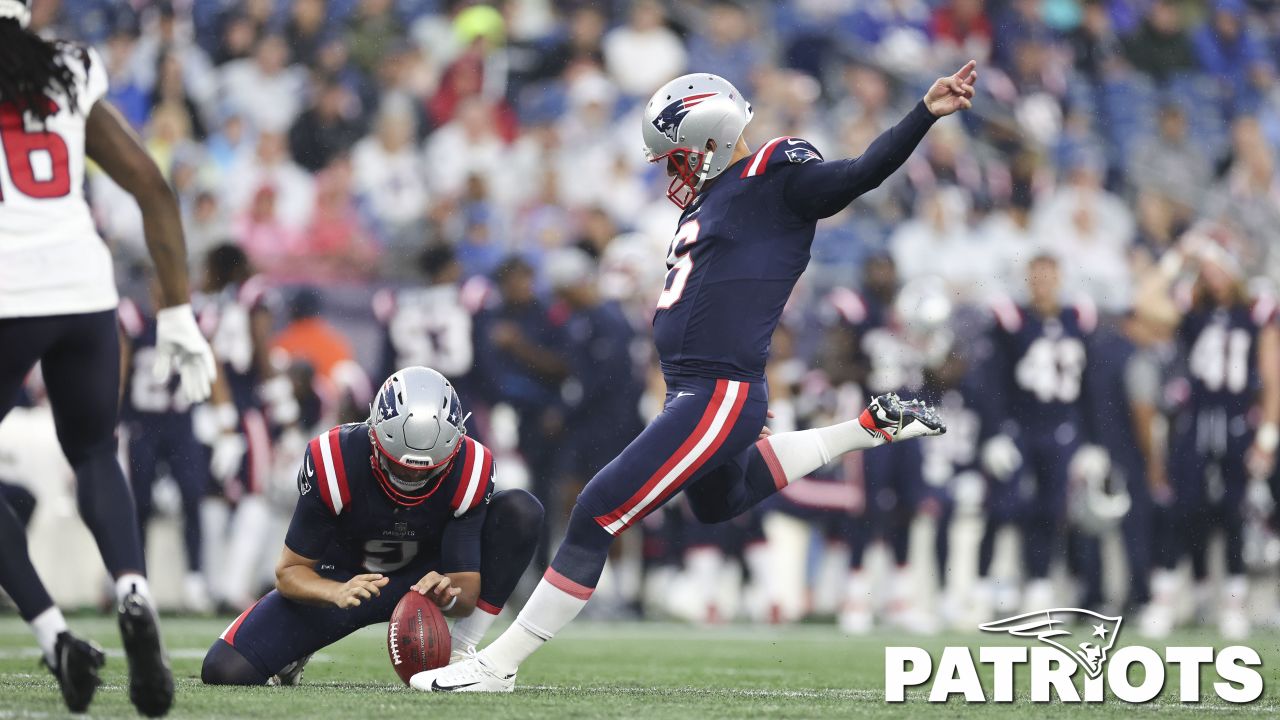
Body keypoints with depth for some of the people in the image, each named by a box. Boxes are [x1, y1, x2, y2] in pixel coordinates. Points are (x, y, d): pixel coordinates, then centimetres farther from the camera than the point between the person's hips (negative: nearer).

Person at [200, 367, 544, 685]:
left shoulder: (470, 472, -24)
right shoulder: (333, 462, -29)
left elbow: (468, 589, -21)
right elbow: (289, 572, -21)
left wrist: (451, 595, -47)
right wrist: (338, 593, -43)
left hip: (424, 580, 1)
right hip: (343, 579, -1)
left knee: (522, 511, -24)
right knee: (226, 670, -22)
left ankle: (459, 656, -20)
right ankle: (295, 653, 14)